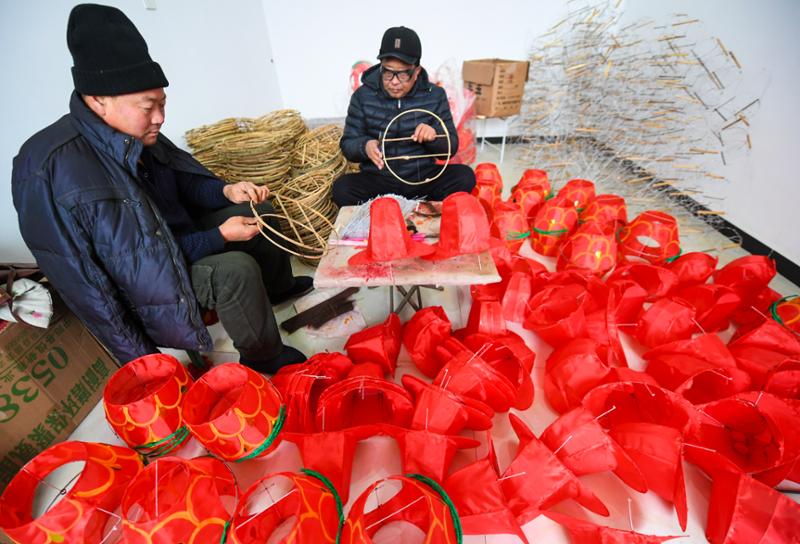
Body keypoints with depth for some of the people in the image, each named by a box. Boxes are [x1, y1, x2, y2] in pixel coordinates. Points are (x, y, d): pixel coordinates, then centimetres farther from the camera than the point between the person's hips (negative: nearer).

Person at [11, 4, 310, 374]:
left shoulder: (135, 135, -8)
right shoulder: (56, 169, -28)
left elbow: (184, 181, 9)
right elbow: (140, 259, -27)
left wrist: (226, 191, -10)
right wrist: (220, 236, -27)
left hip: (180, 232, 8)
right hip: (144, 280, -8)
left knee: (259, 211, 9)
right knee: (236, 269, -33)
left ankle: (277, 287, 27)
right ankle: (264, 360, -10)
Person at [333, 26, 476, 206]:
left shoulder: (435, 95, 2)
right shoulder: (363, 96, 1)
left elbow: (451, 147, 3)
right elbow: (348, 144, 2)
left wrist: (434, 137, -20)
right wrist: (365, 146, -22)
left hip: (423, 178, 1)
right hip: (378, 179, 0)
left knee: (464, 176, -23)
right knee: (341, 188, -28)